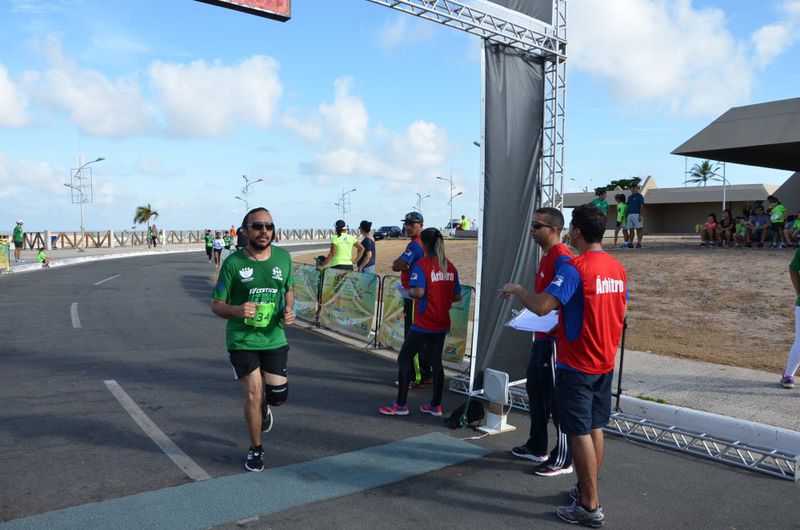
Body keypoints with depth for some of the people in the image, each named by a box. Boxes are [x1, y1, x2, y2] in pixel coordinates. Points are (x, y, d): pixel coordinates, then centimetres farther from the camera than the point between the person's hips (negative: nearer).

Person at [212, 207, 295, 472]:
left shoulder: (283, 257, 0)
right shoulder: (233, 262, -10)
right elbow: (216, 305, -5)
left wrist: (289, 309, -4)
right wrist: (237, 310, -26)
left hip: (274, 338, 3)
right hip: (242, 341, -3)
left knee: (278, 395, 4)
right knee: (253, 395, -3)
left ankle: (264, 406, 43)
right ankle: (255, 449, 21)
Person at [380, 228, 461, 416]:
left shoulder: (421, 265, -13)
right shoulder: (450, 267, 6)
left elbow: (419, 292, -25)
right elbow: (457, 296, 9)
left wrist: (408, 291, -5)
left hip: (423, 324, -6)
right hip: (442, 323, 6)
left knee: (404, 358, 5)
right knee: (436, 361, 14)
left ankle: (401, 404, 7)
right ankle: (436, 405, 19)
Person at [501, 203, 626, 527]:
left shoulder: (574, 269, -20)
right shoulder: (617, 268, 5)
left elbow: (541, 306, -29)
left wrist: (516, 289, -10)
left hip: (577, 366, -8)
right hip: (605, 364, 8)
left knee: (579, 433, 1)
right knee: (595, 429, 17)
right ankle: (586, 490, 30)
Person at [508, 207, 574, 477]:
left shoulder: (561, 257, -18)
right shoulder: (546, 255, 14)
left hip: (555, 340, -10)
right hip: (541, 337, 10)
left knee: (556, 398, 0)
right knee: (535, 390, 19)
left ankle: (563, 460, 12)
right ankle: (537, 447, 33)